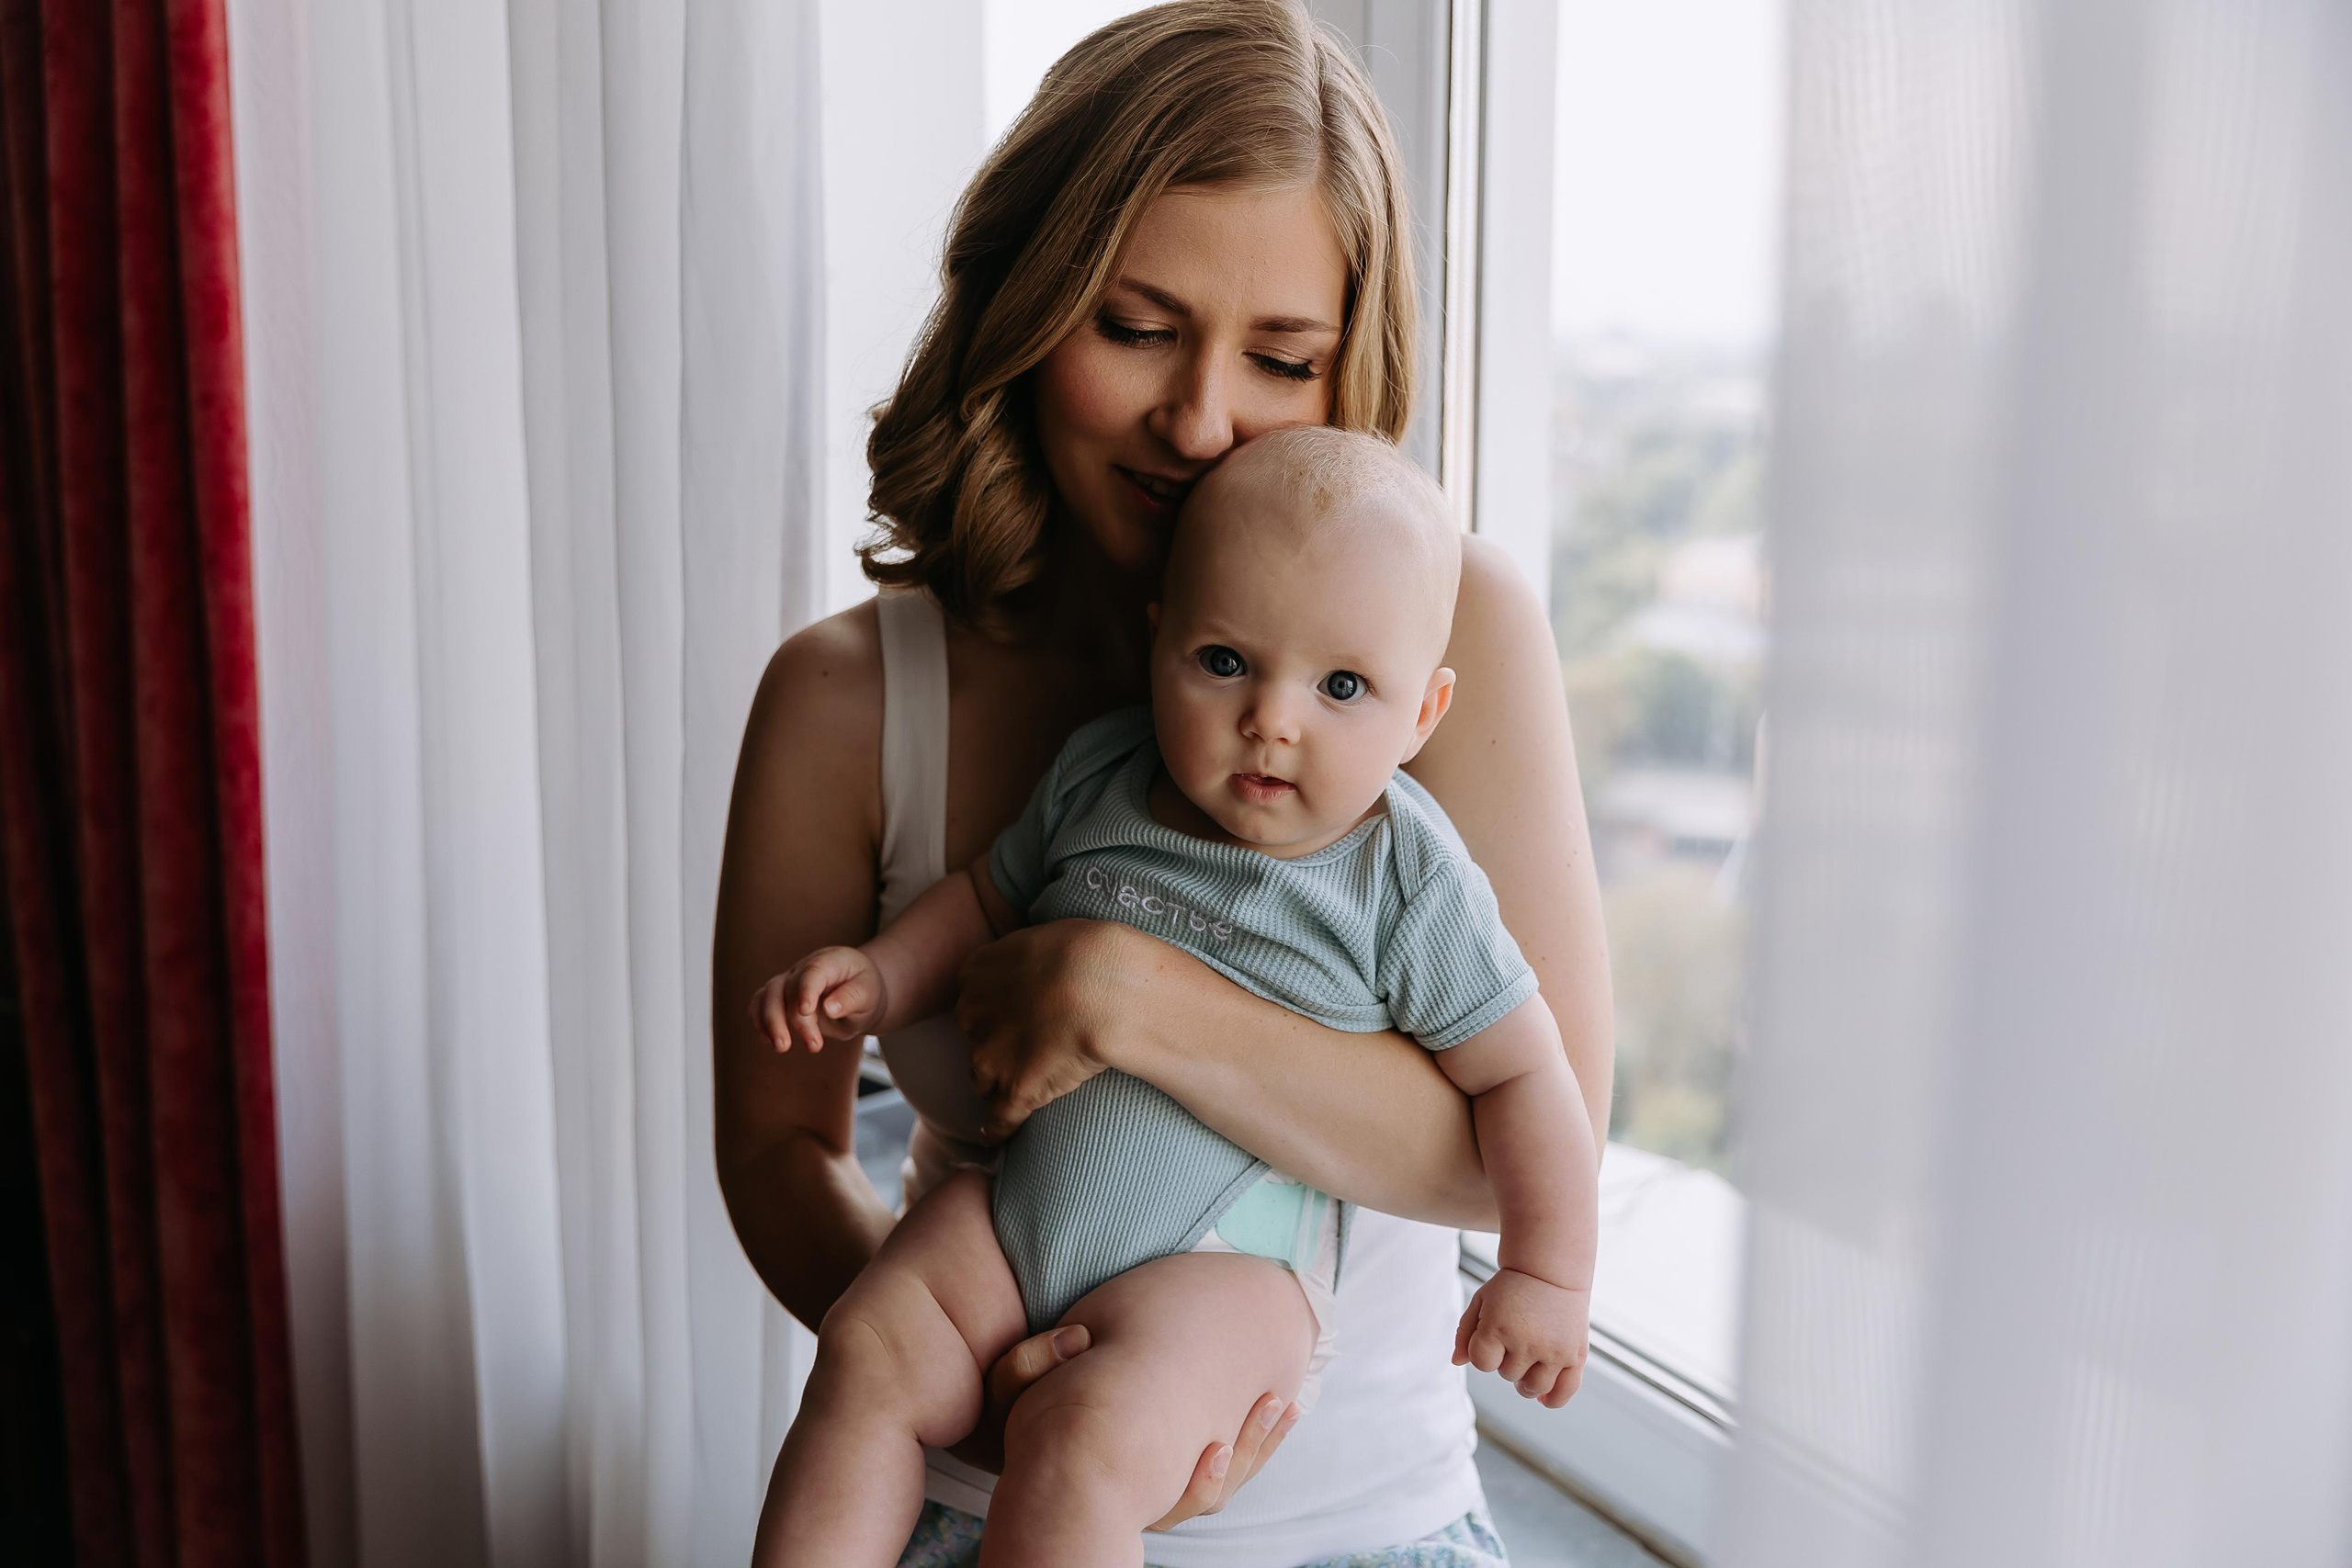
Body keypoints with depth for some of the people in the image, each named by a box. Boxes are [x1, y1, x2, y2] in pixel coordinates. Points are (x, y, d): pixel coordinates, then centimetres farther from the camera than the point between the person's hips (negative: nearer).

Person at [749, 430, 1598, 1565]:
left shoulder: (1410, 883, -11)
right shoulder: (1097, 775, 0)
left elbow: (1518, 1072, -3)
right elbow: (988, 901, 17)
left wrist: (1547, 1276, -1)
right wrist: (878, 979, 1)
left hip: (1228, 1264, -5)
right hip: (1021, 1209, 5)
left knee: (1084, 1438, -27)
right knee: (871, 1353, -15)